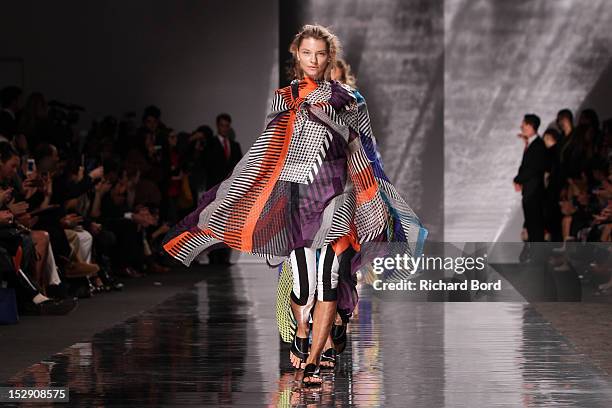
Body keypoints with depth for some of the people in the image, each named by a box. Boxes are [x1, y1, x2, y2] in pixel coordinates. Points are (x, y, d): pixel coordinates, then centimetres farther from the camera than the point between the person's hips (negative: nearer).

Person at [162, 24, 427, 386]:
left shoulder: (345, 99, 7)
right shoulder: (283, 98, 9)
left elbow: (361, 155, 11)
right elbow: (265, 154, 11)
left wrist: (375, 204, 8)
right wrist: (228, 203, 7)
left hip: (334, 196, 0)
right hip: (294, 196, 0)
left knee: (327, 280, -8)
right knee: (303, 281, -6)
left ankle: (312, 362, -2)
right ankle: (302, 334, 26)